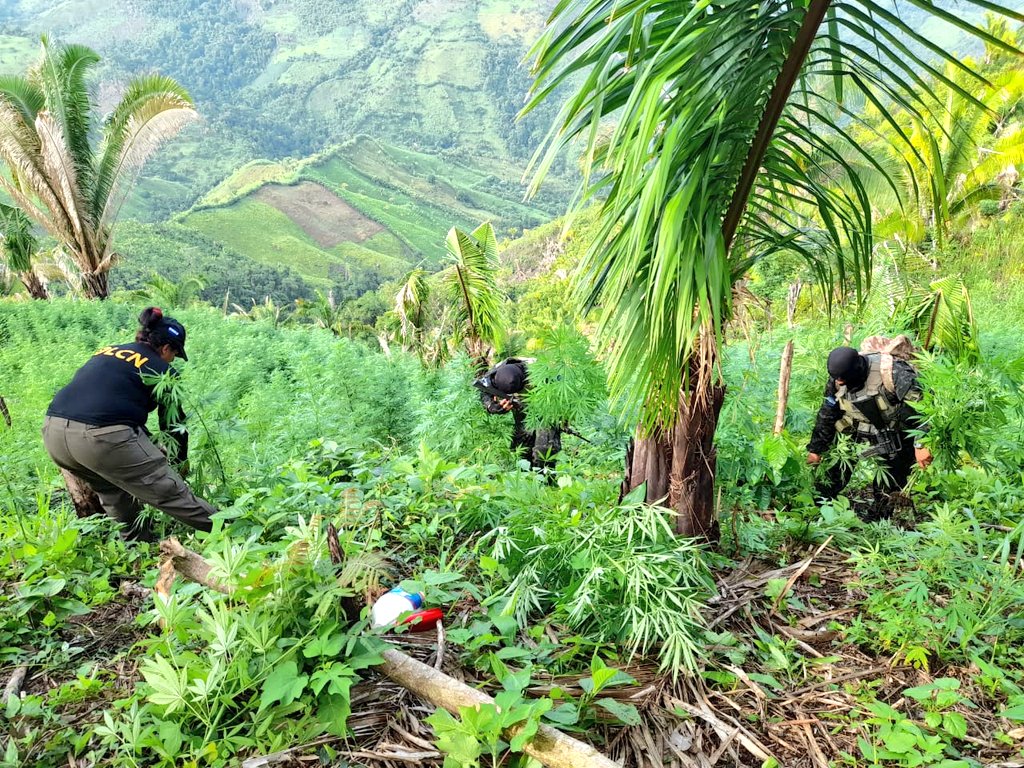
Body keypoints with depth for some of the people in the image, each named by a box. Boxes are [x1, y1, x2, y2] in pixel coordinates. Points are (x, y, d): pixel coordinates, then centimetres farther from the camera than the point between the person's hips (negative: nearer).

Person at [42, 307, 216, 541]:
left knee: (112, 490, 30)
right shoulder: (161, 370, 9)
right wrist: (182, 459, 33)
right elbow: (173, 421, 15)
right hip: (101, 436, -7)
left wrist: (152, 446, 37)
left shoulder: (108, 351, 26)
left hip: (53, 433, 7)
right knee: (168, 491, 4)